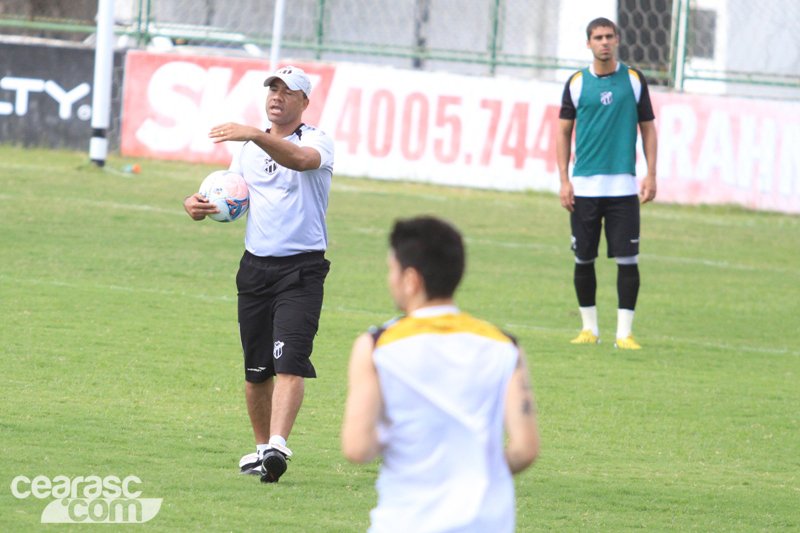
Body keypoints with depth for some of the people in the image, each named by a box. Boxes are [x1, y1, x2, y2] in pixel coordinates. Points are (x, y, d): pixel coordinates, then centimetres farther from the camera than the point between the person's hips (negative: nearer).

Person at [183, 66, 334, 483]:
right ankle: (262, 447, 23)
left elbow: (300, 159, -30)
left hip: (302, 270, -6)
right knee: (256, 369, 9)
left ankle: (277, 447, -29)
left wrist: (254, 135, -44)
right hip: (255, 267, 6)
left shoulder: (317, 141, -6)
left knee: (290, 361, -19)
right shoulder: (250, 148, 14)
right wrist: (199, 205, -5)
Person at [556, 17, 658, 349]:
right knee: (583, 259, 4)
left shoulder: (634, 80, 5)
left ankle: (624, 332, -3)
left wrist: (651, 176, 1)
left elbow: (648, 128, 9)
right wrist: (564, 181, 0)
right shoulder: (577, 83, 5)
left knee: (628, 260, -7)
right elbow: (563, 132, 9)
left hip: (623, 186, -1)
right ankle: (589, 328, 17)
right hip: (584, 186, 1)